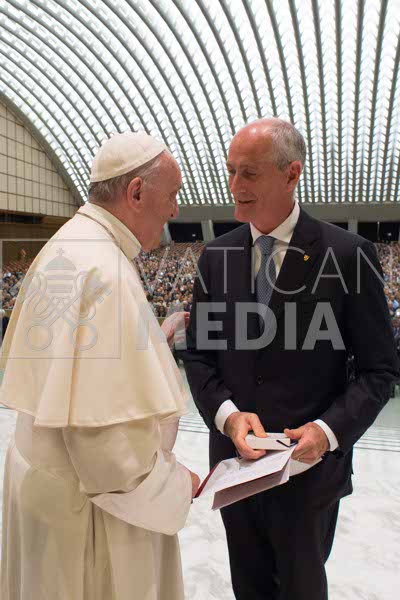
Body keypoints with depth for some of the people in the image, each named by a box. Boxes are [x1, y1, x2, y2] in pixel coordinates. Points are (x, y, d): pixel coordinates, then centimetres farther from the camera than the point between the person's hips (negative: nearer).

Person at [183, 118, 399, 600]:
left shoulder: (347, 255, -13)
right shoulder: (215, 256, -2)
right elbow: (197, 353, 2)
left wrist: (329, 429, -21)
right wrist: (226, 413, -15)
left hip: (309, 465, -3)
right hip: (234, 456, 4)